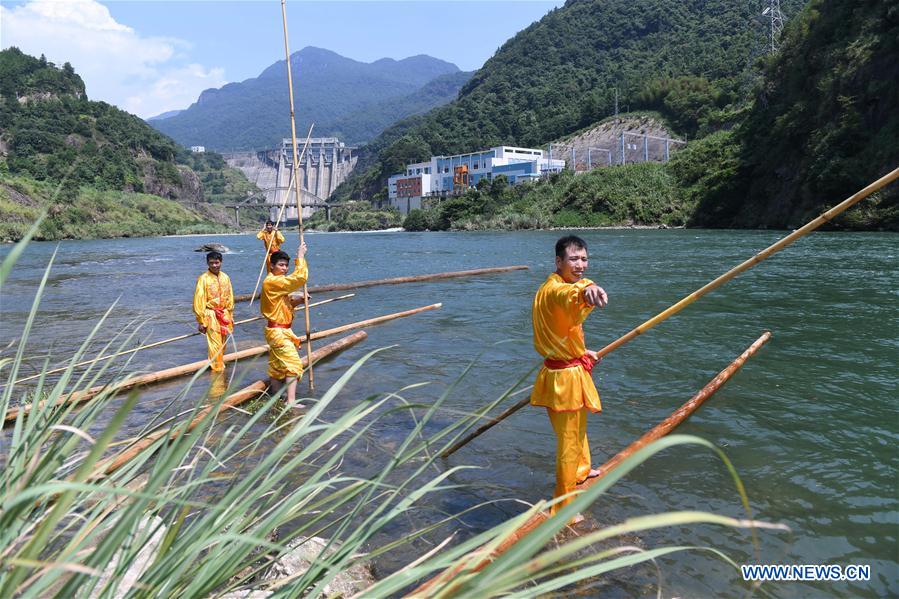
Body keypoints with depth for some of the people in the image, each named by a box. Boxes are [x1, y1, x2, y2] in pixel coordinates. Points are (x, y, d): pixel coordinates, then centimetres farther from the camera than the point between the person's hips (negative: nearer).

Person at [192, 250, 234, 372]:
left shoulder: (225, 277, 4)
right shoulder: (203, 279, -10)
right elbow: (199, 300, -9)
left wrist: (231, 316, 14)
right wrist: (201, 321, -10)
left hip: (224, 314, 5)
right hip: (211, 315, -5)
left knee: (222, 344, 12)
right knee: (215, 344, -7)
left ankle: (217, 364, 28)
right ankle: (218, 369, 1)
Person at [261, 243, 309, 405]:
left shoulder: (278, 283, 13)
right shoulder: (271, 282, -19)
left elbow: (284, 302, 21)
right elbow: (299, 277, -27)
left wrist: (297, 301, 3)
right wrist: (301, 256, -18)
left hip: (280, 330, 10)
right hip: (278, 332, -10)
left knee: (277, 366, 15)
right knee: (293, 364, -12)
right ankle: (291, 402, -14)